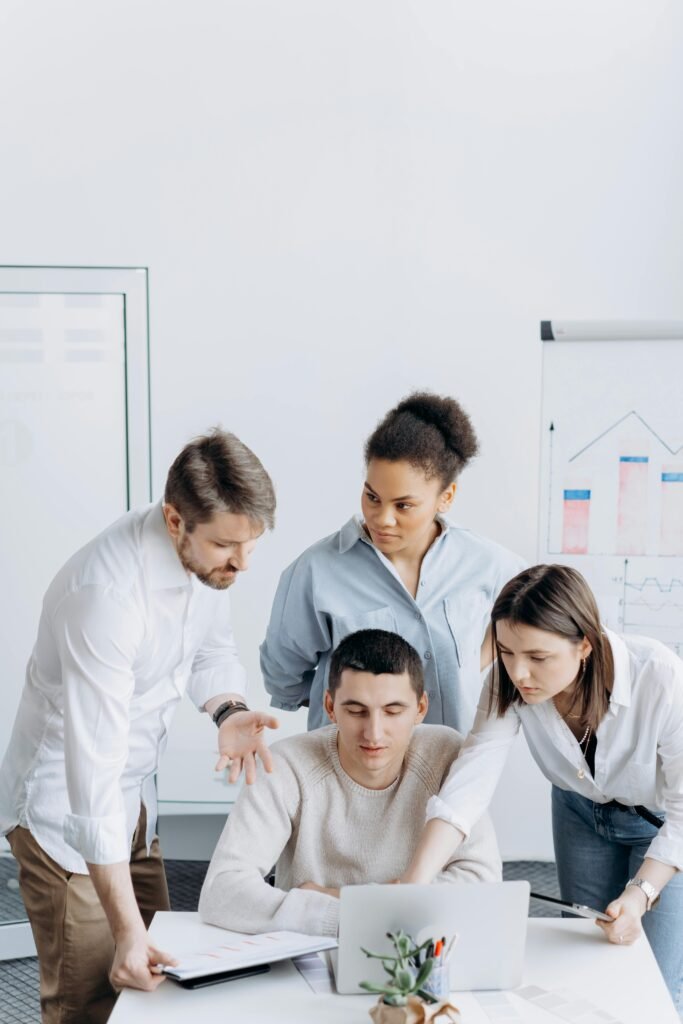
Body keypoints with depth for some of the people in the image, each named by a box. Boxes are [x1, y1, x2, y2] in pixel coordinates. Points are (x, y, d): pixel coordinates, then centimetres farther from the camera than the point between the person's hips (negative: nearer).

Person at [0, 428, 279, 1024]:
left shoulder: (209, 555, -11)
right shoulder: (107, 593, -34)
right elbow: (94, 768, -35)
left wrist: (228, 710, -16)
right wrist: (127, 930, -35)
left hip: (134, 797, 8)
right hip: (68, 813, -7)